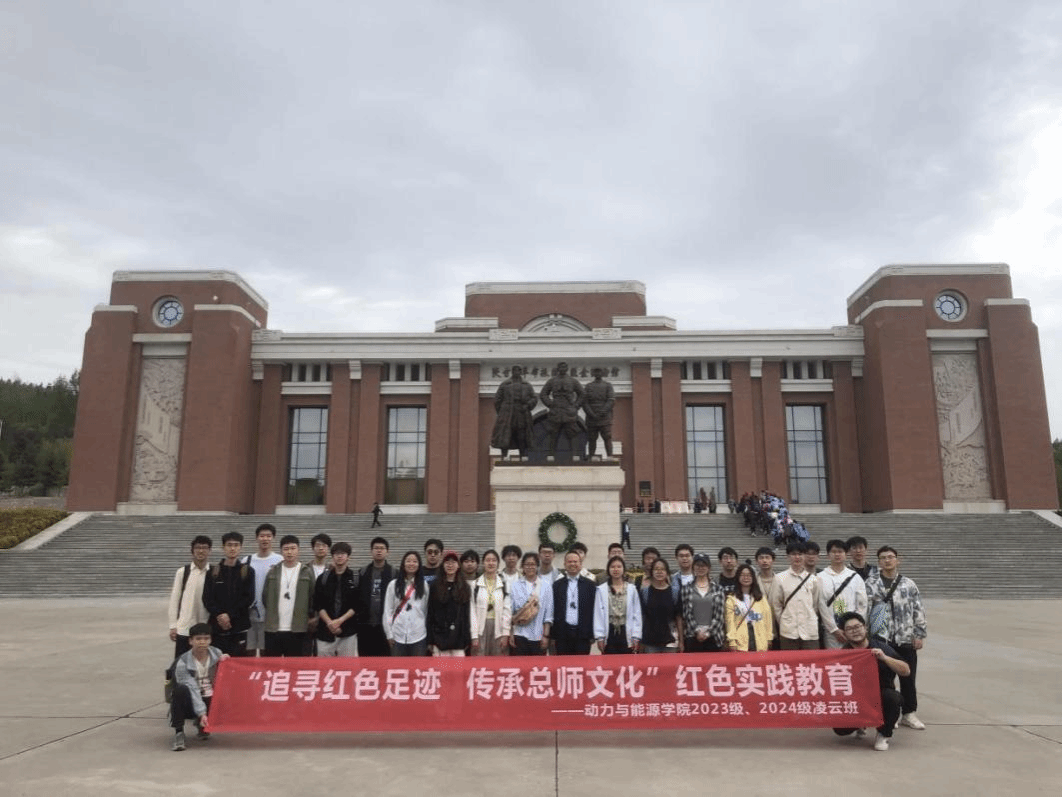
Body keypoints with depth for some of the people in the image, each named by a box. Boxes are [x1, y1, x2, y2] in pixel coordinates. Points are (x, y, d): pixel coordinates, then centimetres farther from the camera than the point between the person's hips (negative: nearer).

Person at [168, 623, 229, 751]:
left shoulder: (217, 654, -2)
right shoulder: (182, 663, -14)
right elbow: (192, 689, -23)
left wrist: (224, 662, -11)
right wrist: (202, 713, -32)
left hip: (211, 702, 4)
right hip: (191, 704, -4)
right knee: (181, 690, -33)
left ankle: (201, 726, 10)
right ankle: (178, 732, -18)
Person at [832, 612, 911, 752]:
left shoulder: (881, 647, -4)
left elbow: (906, 671, -11)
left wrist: (884, 658, -24)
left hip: (881, 697, -1)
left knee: (893, 697, -35)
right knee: (841, 729, -21)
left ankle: (884, 734, -5)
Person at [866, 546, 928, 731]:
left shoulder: (909, 584, 7)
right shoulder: (871, 584, 0)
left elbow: (919, 610, 8)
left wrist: (919, 634, 3)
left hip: (906, 639, 2)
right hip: (881, 639, -2)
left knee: (908, 677, 9)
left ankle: (909, 714, 23)